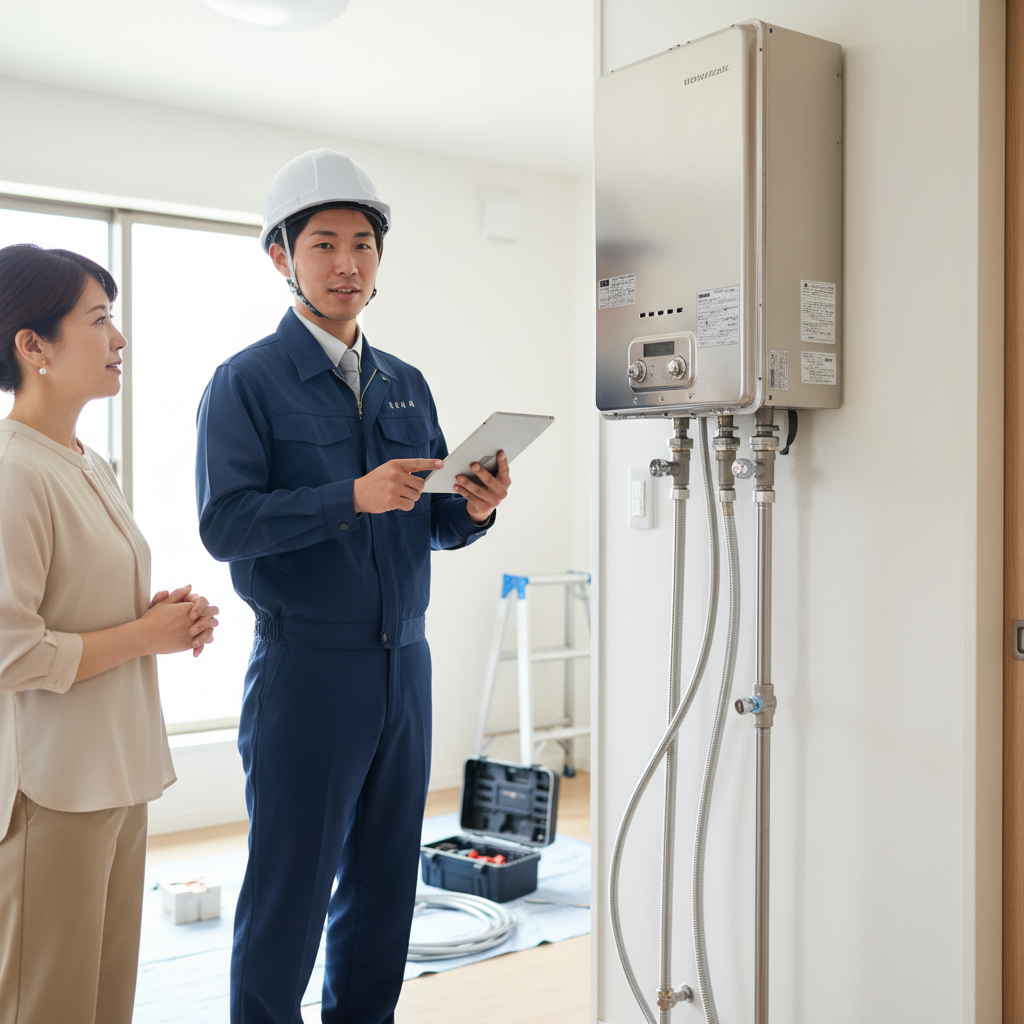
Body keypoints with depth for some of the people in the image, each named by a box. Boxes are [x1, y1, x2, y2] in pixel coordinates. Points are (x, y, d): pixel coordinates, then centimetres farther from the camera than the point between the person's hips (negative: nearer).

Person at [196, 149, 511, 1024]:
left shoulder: (407, 385, 14)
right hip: (306, 669, -5)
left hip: (405, 663, 6)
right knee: (288, 896, 3)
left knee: (385, 888, 14)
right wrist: (353, 498, -25)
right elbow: (223, 523, -15)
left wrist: (473, 509, -9)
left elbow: (431, 522, 14)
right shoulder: (248, 382, -4)